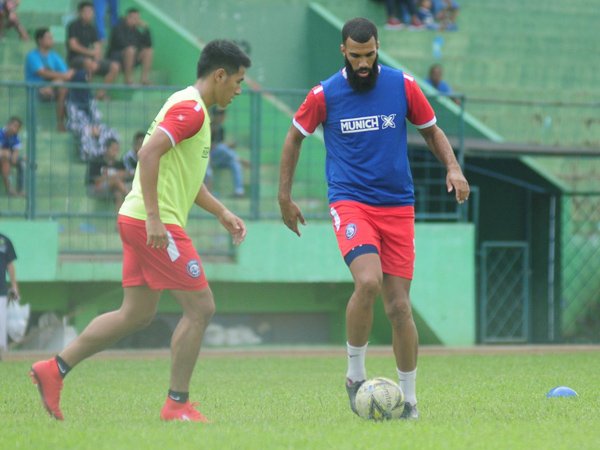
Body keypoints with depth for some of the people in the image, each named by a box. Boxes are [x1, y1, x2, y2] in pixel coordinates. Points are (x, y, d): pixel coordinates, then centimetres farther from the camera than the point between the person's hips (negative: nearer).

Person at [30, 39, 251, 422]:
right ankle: (178, 405, -1)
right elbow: (149, 153, -24)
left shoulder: (194, 109, 20)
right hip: (156, 224, -10)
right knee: (201, 307, -6)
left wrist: (222, 212, 23)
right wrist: (154, 217, -27)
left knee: (137, 314, 12)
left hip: (142, 221, 10)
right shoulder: (190, 109, -13)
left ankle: (55, 369, 13)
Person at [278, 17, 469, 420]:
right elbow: (295, 137, 13)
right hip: (350, 202, -2)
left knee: (399, 306, 1)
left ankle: (409, 399, 14)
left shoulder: (403, 85, 1)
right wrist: (285, 197, 12)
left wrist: (453, 168, -4)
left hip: (398, 206, 2)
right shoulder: (324, 94, -2)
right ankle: (356, 375, -7)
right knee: (368, 282, -27)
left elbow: (432, 131, 13)